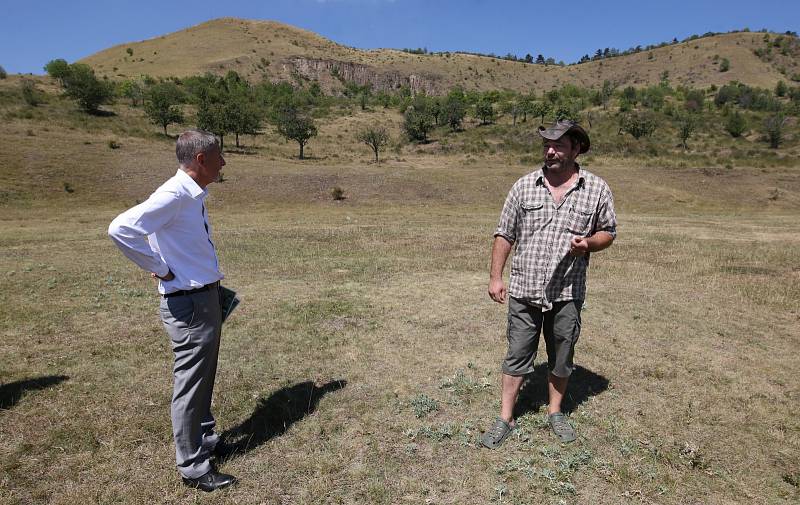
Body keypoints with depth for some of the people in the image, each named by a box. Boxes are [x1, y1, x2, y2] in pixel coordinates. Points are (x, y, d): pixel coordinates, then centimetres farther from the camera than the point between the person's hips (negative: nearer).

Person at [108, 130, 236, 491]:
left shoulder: (195, 195, 9)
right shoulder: (174, 195, -19)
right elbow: (120, 229, -28)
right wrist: (160, 269, -19)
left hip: (207, 298, 9)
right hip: (188, 305, -9)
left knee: (204, 377, 21)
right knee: (191, 384, 4)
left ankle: (205, 439, 40)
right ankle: (192, 467, 20)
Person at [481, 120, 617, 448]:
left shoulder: (597, 189, 0)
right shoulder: (524, 186, 0)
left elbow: (608, 232, 9)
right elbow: (504, 234, 3)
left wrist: (588, 243, -14)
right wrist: (495, 277, -1)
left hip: (567, 293, 1)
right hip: (524, 290, 0)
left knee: (561, 357, 16)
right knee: (517, 356, 9)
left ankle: (555, 412, 38)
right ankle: (505, 419, 23)